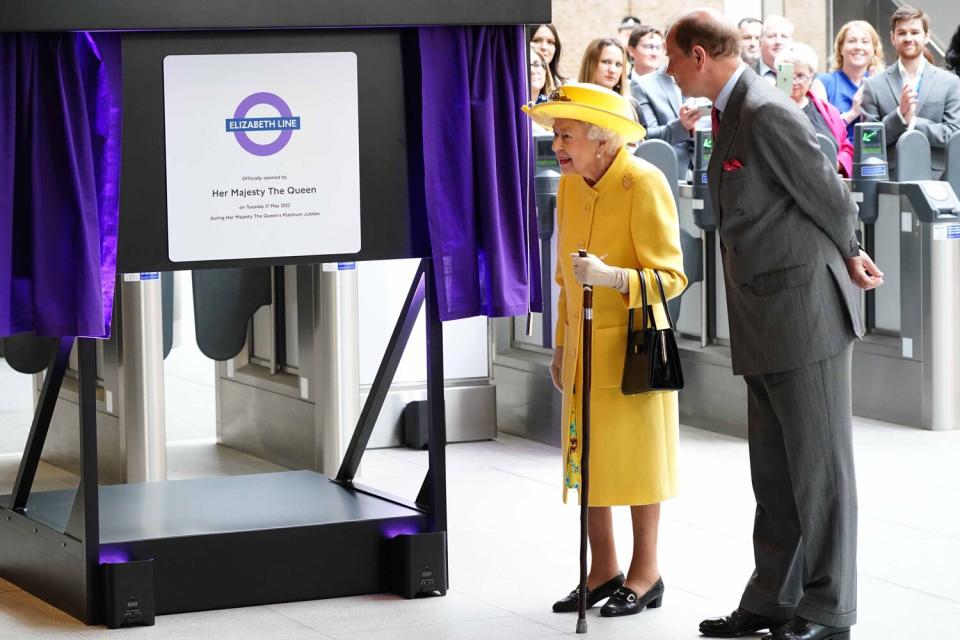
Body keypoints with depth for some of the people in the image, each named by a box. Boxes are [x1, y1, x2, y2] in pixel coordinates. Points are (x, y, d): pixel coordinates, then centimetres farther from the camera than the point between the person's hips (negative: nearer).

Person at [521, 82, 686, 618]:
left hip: (631, 346, -7)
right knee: (587, 459, 10)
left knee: (636, 457, 2)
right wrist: (561, 344, 19)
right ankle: (604, 570, 22)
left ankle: (646, 574, 14)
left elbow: (670, 276, -17)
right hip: (584, 347, 7)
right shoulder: (570, 185, 7)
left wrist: (612, 277, -31)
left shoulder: (645, 184, -16)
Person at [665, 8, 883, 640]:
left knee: (819, 468, -1)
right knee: (773, 471, 15)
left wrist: (846, 255, 3)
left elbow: (829, 194, -13)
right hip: (766, 326, 10)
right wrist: (848, 253, 15)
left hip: (805, 311, -10)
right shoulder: (731, 113, 12)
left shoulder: (767, 113, -18)